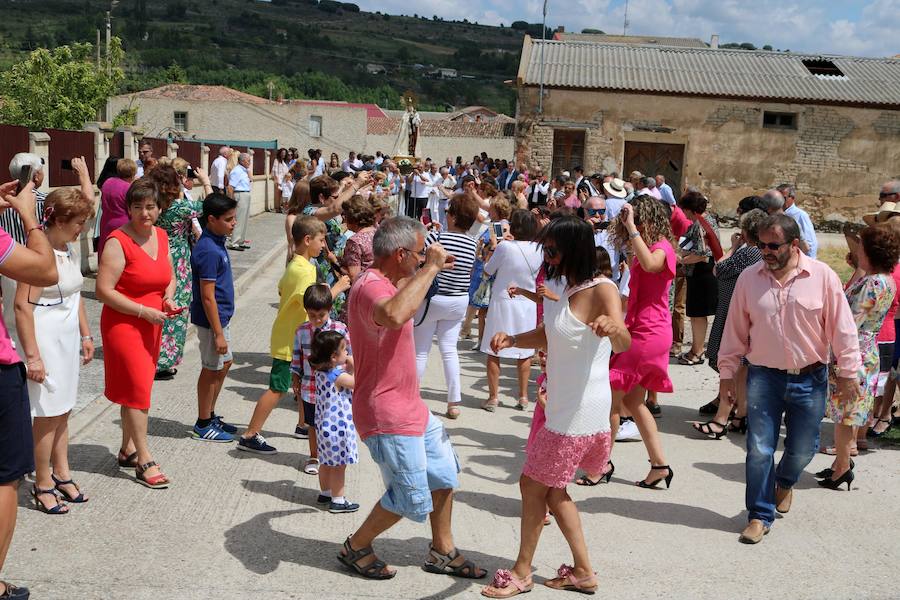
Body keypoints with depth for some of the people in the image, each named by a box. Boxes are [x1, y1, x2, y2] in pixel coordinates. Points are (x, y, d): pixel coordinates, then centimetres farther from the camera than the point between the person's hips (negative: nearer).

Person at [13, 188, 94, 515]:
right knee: (47, 414, 0)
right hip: (46, 338, -8)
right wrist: (32, 355, -21)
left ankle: (61, 474, 27)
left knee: (62, 411, 15)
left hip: (69, 337, 8)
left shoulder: (70, 249, 8)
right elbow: (23, 305, -20)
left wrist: (85, 335, 18)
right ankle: (43, 485, 13)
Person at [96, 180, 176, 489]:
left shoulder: (161, 236, 5)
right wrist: (143, 311, -22)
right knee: (138, 389, -7)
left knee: (136, 388, 16)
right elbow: (104, 291, -20)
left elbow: (169, 278, 18)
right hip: (123, 324, -7)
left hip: (152, 325, 7)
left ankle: (128, 449, 29)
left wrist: (168, 299, -3)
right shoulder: (118, 242, -17)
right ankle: (145, 462, 0)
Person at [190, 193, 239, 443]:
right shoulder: (209, 251, -23)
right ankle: (203, 425, 16)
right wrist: (218, 333, -21)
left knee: (224, 363, 19)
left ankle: (210, 416, 31)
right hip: (212, 319, -10)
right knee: (212, 369, 2)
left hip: (220, 316, 10)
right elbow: (207, 296, -23)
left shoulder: (216, 243, 7)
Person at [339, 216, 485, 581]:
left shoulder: (383, 283, 10)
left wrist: (427, 269, 26)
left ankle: (442, 552, 35)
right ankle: (356, 548, 22)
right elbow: (394, 315, -51)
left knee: (444, 474, 20)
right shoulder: (371, 287, -25)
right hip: (388, 417, -11)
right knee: (412, 500, 0)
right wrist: (431, 267, -39)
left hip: (410, 408, 11)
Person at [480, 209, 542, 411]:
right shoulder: (539, 249, -5)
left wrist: (493, 246, 6)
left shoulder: (504, 246, -17)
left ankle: (493, 397, 8)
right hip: (527, 304, 4)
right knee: (524, 352, 14)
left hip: (502, 302, -4)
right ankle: (523, 396, 20)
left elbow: (488, 271, -4)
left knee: (494, 352, 6)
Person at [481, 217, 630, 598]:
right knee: (551, 489, 16)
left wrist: (612, 328, -60)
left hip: (581, 409, -9)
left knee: (533, 485, 2)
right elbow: (547, 335, 16)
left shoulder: (602, 290, -19)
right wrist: (512, 339, -4)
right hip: (562, 405, 9)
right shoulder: (566, 287, 8)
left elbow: (623, 343, -36)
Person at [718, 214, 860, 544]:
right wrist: (726, 373, 5)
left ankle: (784, 482, 44)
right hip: (763, 377, 1)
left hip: (810, 378, 0)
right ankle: (760, 516, 16)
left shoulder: (822, 276, -8)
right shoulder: (749, 278, -2)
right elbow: (735, 330, 4)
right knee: (759, 449, 0)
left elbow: (842, 328, -3)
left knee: (802, 449, 11)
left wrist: (847, 372, -3)